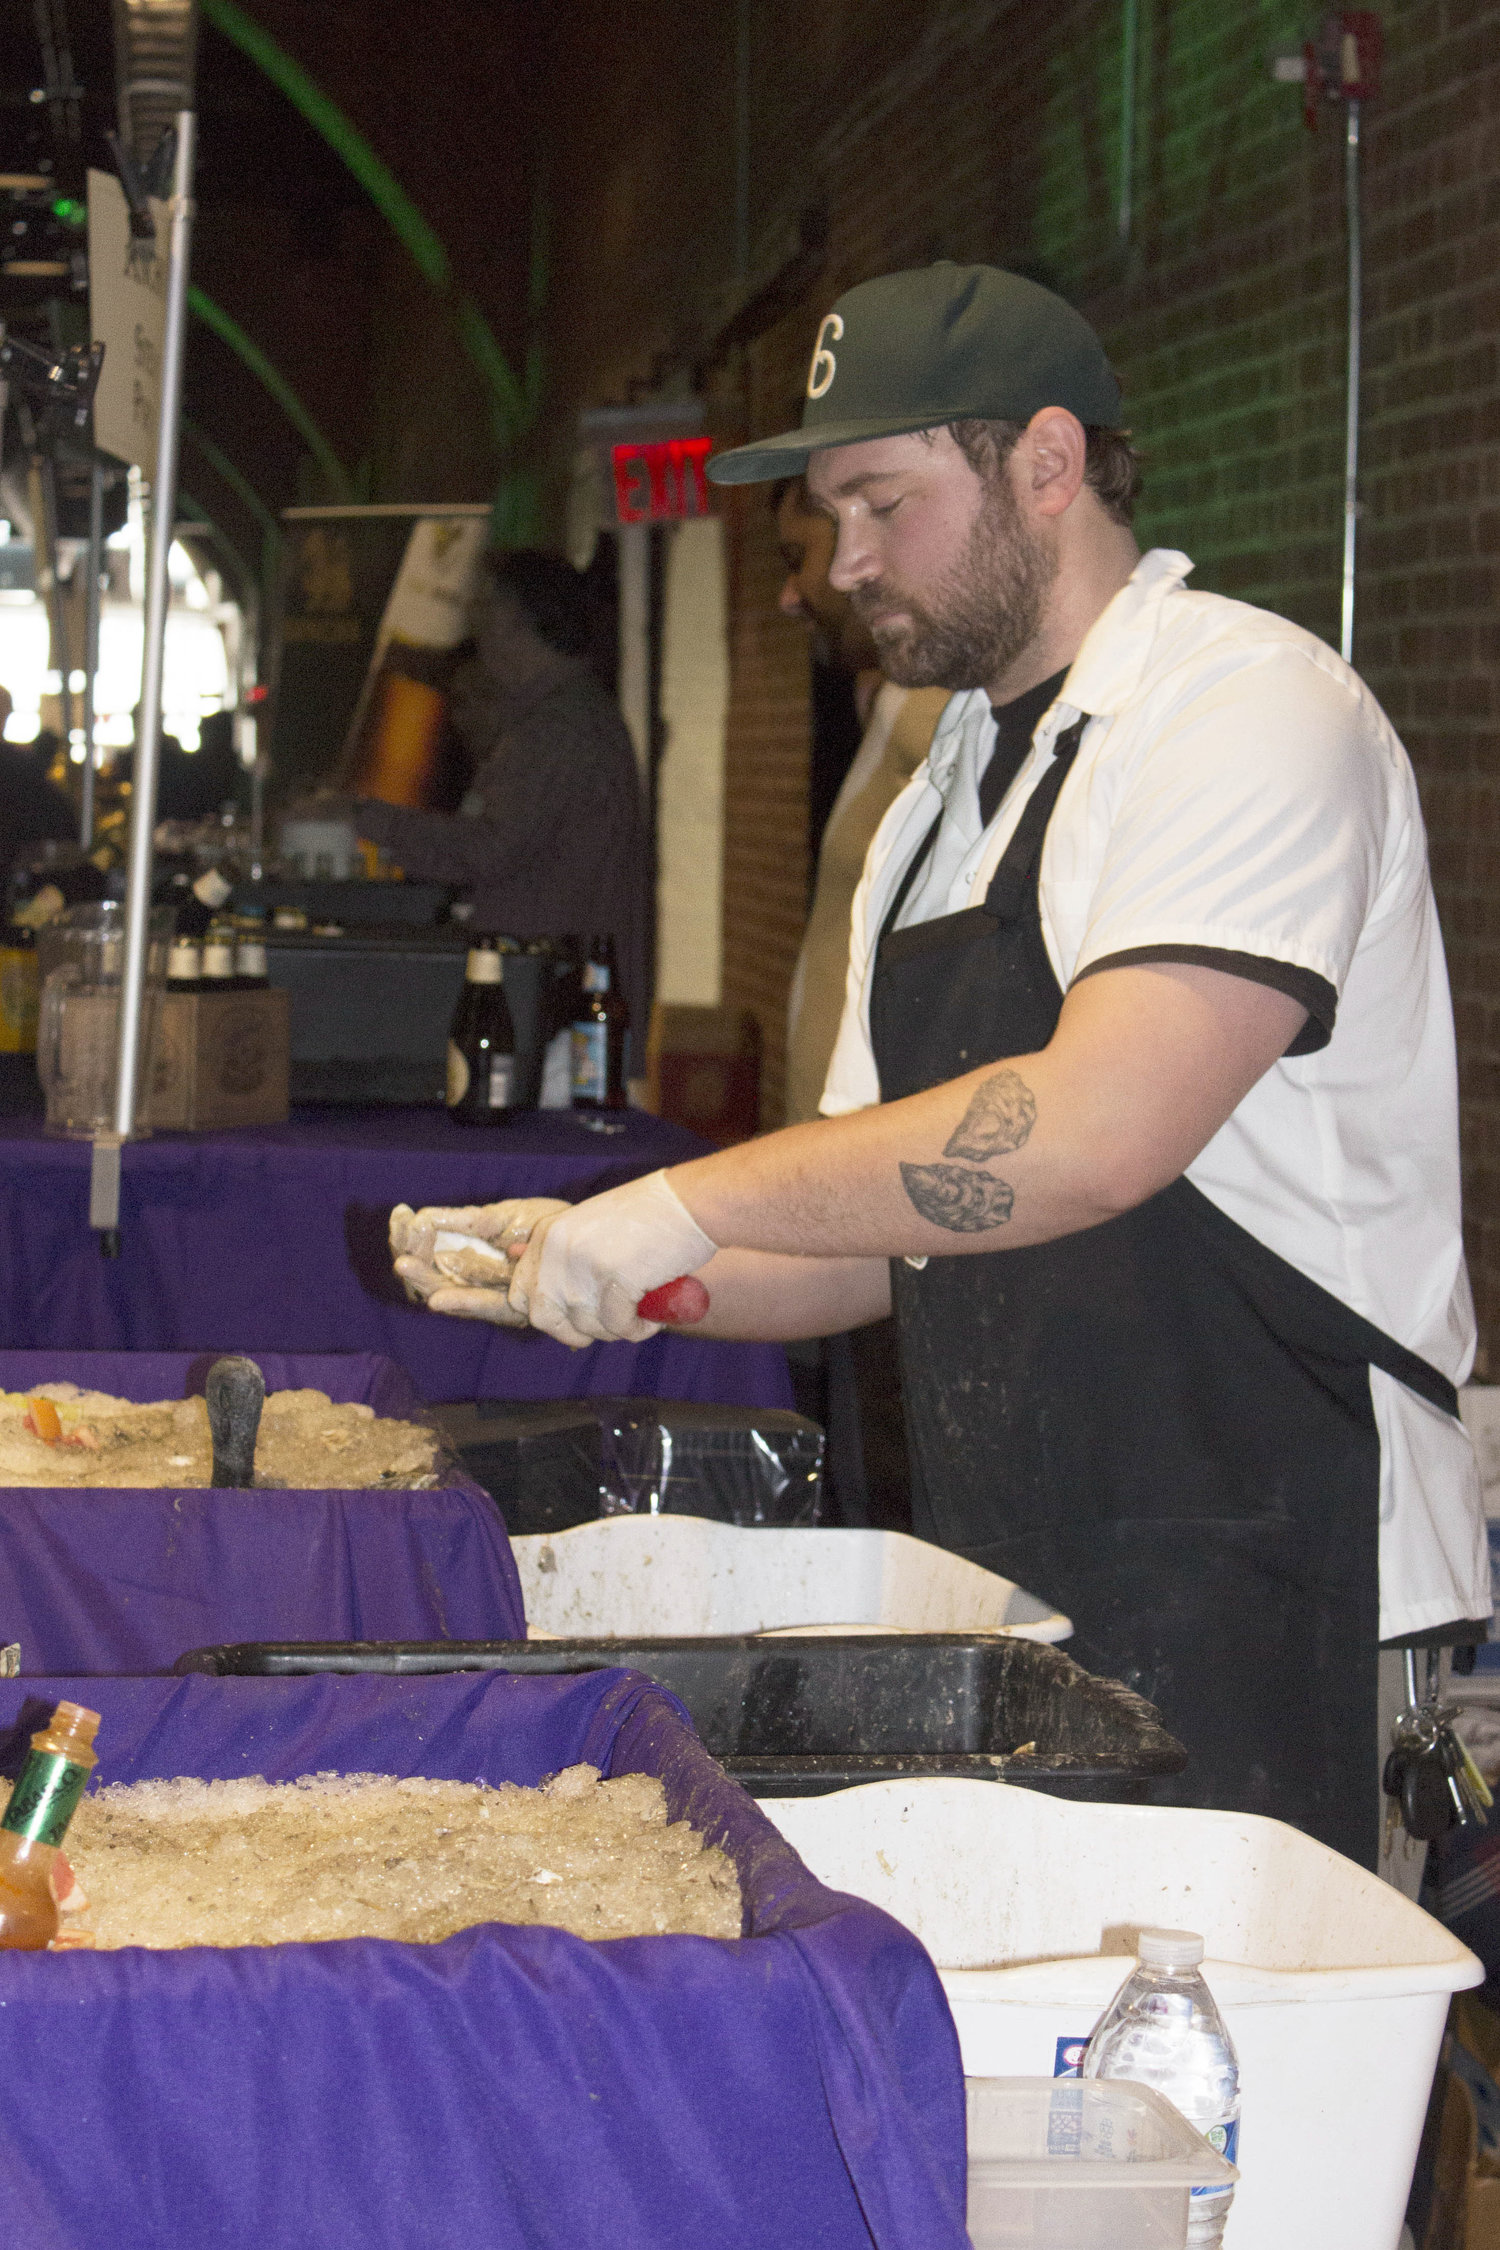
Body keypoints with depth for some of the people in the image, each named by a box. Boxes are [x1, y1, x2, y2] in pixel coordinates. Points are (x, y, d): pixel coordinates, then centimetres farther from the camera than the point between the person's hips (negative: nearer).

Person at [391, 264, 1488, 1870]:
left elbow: (1101, 1131, -24)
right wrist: (580, 1267, 1)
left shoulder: (1251, 711, -10)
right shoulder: (938, 805, 18)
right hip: (1001, 1607, 8)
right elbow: (881, 1242, 18)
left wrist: (691, 1204, -20)